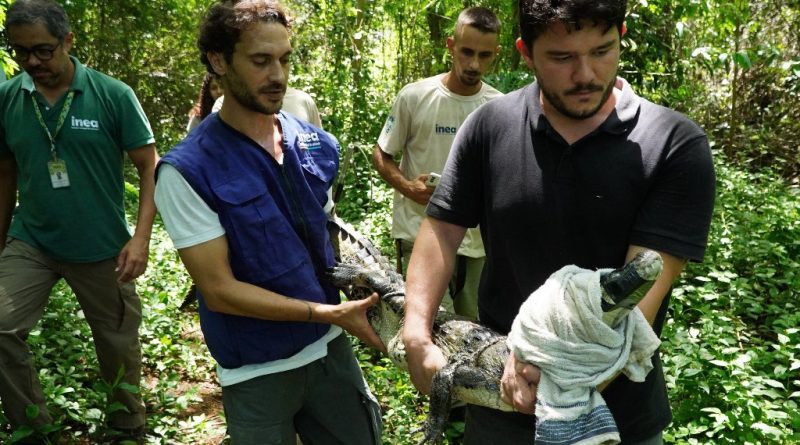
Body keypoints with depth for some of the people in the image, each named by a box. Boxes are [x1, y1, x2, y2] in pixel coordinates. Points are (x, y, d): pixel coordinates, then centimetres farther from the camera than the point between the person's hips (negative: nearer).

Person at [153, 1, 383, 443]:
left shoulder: (316, 144, -1)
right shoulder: (187, 170, -17)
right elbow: (219, 290, -19)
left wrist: (365, 291, -6)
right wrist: (331, 313, -23)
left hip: (332, 346, 5)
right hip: (258, 370, -5)